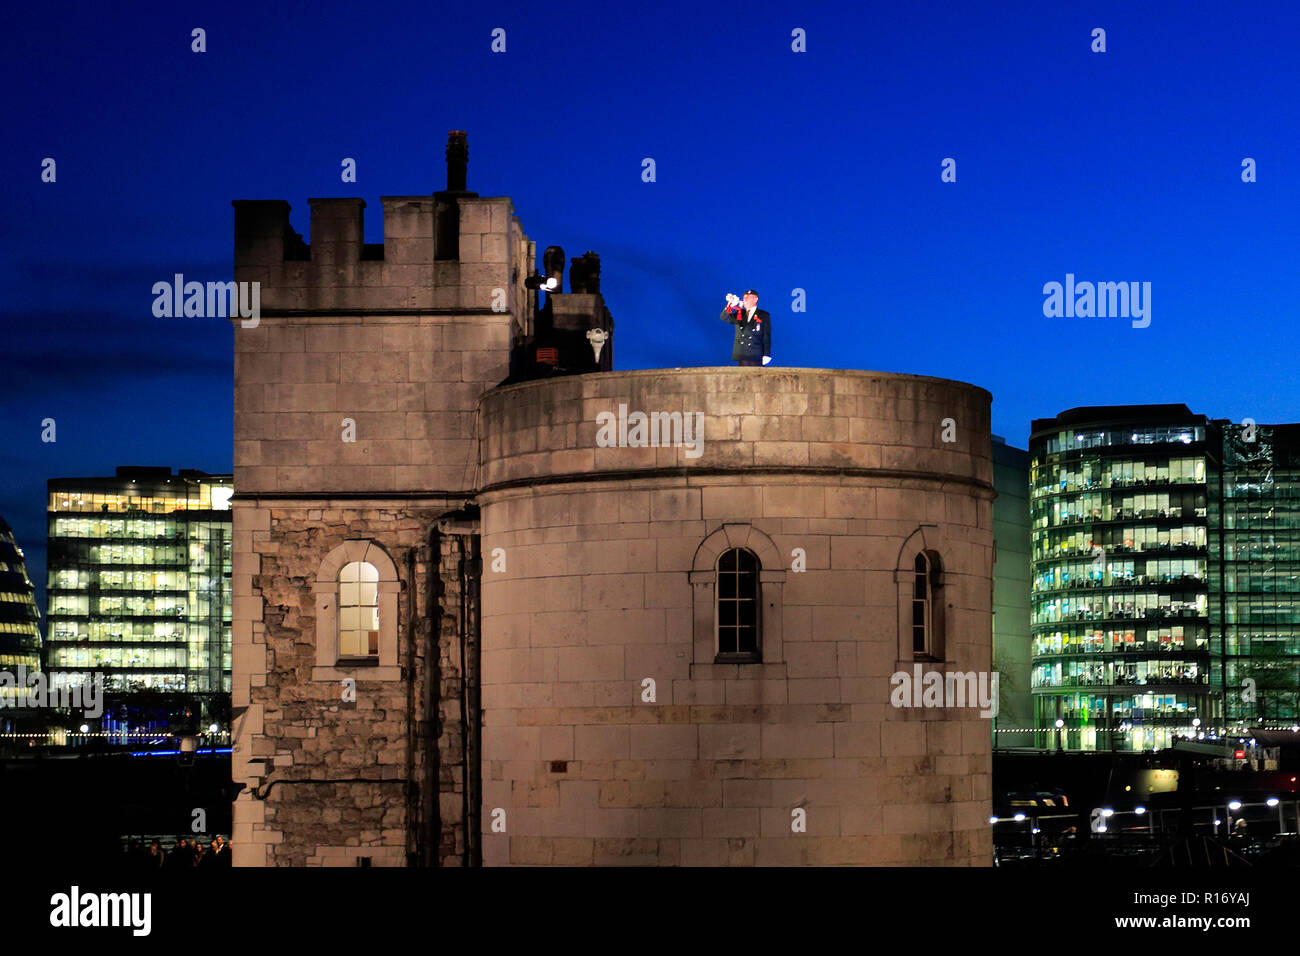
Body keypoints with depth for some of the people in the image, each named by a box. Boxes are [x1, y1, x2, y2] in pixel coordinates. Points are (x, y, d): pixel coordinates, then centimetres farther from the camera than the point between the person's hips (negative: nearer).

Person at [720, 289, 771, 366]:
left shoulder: (764, 316, 4)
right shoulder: (739, 314, 15)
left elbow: (767, 337, 0)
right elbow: (724, 318, 0)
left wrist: (766, 355, -8)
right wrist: (730, 304, -17)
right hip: (742, 356, 3)